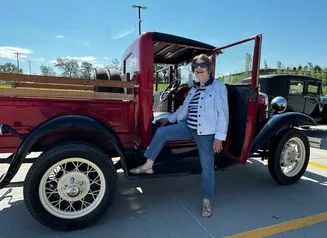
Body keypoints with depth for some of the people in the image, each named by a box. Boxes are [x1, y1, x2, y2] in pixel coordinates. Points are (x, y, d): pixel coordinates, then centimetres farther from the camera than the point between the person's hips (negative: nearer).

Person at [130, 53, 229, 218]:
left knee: (207, 167, 6)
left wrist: (219, 137, -18)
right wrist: (170, 119, 24)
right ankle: (148, 166, 3)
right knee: (161, 132, -7)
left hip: (207, 133, -6)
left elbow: (223, 113, -13)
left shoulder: (219, 87, -8)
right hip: (189, 128, 6)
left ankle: (207, 200, 25)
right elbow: (184, 109, 22)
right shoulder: (194, 89, 12)